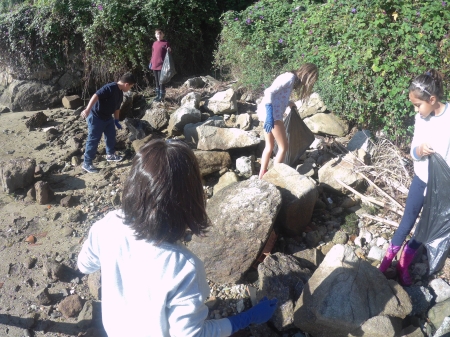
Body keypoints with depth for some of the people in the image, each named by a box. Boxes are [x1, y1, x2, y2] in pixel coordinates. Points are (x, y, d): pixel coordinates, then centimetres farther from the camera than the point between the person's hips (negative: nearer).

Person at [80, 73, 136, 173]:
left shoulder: (120, 93, 7)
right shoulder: (110, 88, -24)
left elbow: (116, 107, 19)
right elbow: (96, 96, -35)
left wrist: (116, 120, 22)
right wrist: (87, 109, -45)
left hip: (107, 117, 10)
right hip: (96, 117, -10)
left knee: (111, 135, 20)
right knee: (93, 139, -3)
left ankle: (110, 155, 42)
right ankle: (87, 163, 8)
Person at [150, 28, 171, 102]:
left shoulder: (166, 43, -5)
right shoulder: (154, 43, 14)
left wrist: (169, 51, -25)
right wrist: (151, 62, 17)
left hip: (161, 65, -7)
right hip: (154, 65, 7)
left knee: (161, 81, -4)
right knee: (156, 81, 13)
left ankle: (161, 96, 4)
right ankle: (158, 95, 23)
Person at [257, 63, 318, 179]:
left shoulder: (291, 78, 17)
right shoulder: (290, 77, -10)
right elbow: (269, 92, -19)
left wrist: (289, 103, 30)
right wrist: (270, 116, -25)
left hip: (266, 112, 10)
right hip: (271, 113, -10)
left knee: (269, 146, 16)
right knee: (283, 146, -1)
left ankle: (262, 175, 22)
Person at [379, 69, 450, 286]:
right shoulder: (421, 117, -6)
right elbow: (413, 150, 1)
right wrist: (417, 150, -22)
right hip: (420, 179, 4)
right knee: (407, 221, 13)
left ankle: (403, 264, 30)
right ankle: (387, 259, 27)